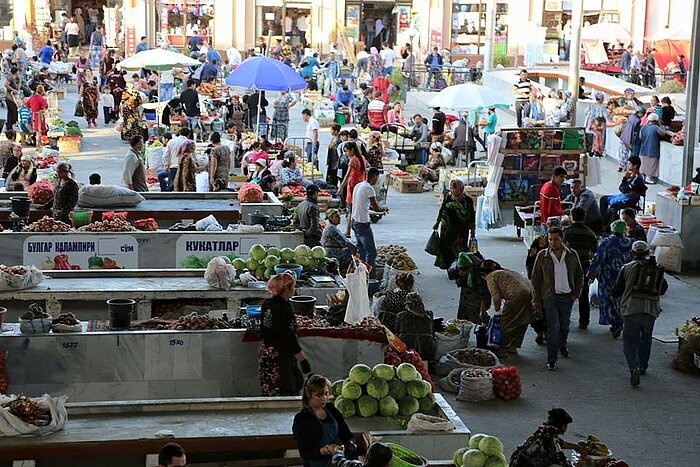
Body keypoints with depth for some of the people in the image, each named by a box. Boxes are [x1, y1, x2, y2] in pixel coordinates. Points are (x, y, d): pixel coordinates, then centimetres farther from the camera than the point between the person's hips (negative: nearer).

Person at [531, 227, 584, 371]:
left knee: (565, 325, 16)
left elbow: (579, 275, 14)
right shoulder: (542, 256, -3)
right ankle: (551, 360, -3)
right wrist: (536, 300, -3)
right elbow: (535, 278, 2)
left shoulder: (572, 255, 2)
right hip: (550, 297, -3)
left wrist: (576, 293, 2)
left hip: (567, 297, 3)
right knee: (553, 328, -8)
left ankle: (562, 345, 45)